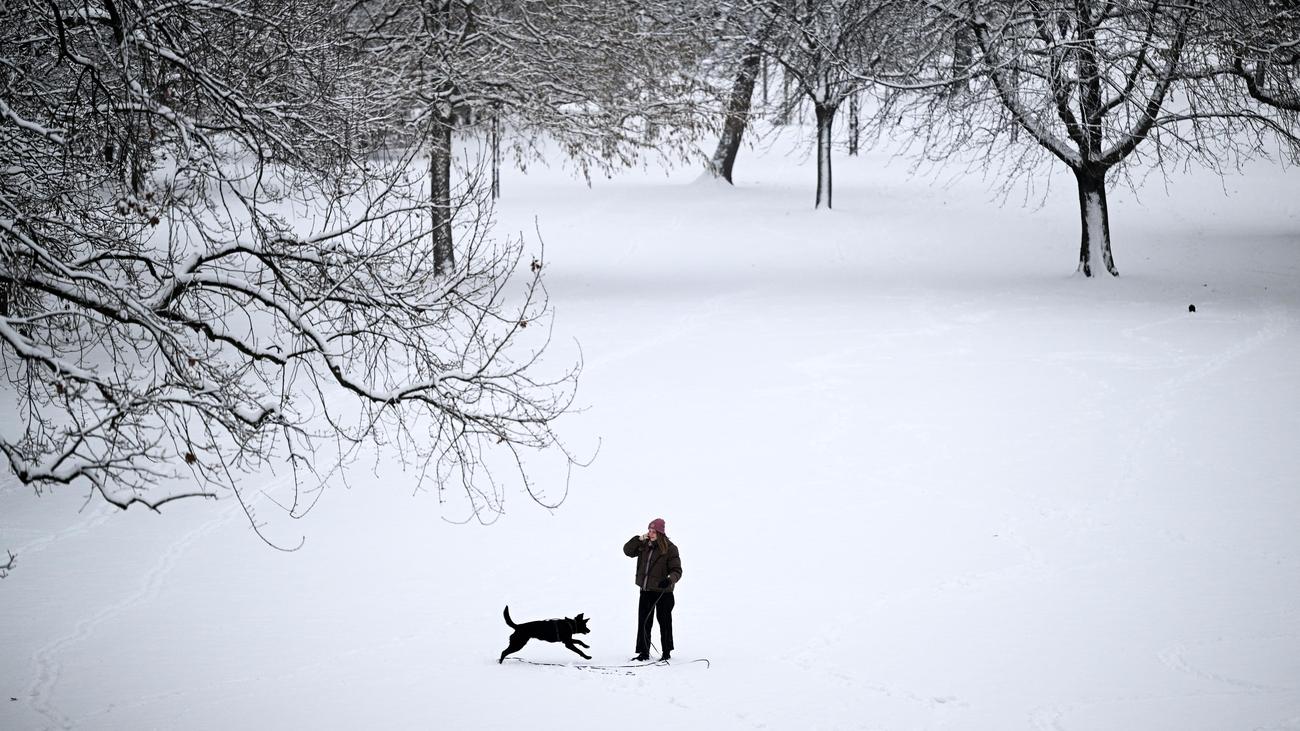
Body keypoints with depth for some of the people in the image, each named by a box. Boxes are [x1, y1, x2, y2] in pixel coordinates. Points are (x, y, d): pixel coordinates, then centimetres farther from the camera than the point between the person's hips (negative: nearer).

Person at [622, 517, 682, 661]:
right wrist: (639, 539, -6)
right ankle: (644, 653, 12)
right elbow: (628, 551, 7)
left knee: (664, 622, 6)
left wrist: (670, 579, -32)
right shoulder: (644, 546, 5)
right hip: (646, 590, 5)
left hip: (663, 591, -5)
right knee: (643, 622, 5)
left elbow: (677, 570, -10)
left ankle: (666, 652, 18)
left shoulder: (670, 548, -10)